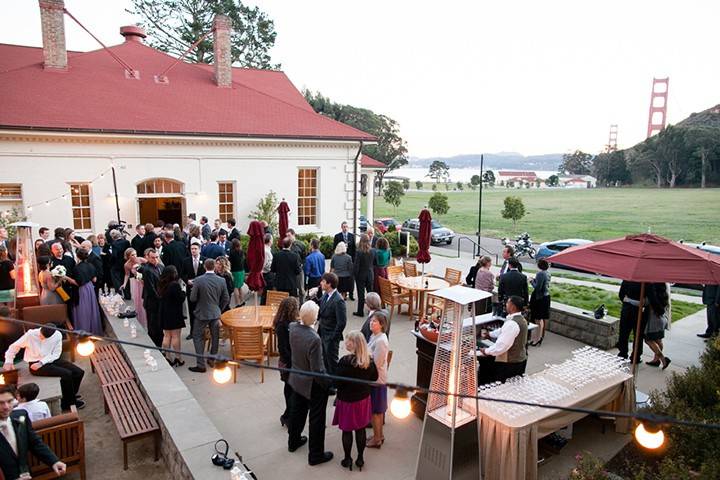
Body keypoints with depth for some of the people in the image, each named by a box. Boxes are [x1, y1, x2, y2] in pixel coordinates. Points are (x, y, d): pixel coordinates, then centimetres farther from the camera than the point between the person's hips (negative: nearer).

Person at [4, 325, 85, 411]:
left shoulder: (57, 335, -9)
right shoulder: (31, 334, -17)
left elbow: (56, 354, -6)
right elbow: (14, 346, -3)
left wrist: (41, 362, -19)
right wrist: (8, 361, -12)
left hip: (51, 360, 5)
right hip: (35, 364, -5)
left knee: (79, 372, -9)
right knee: (67, 374, -25)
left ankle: (69, 397, 15)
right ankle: (70, 402, -6)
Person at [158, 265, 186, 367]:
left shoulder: (161, 284, 2)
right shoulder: (175, 285, -21)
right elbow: (181, 299, -17)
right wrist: (183, 290, 1)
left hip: (164, 313, 7)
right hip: (174, 314, -7)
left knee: (166, 336, 13)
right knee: (175, 336, 2)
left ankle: (167, 357, 18)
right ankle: (178, 358, 10)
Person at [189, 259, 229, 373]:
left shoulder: (198, 280, -17)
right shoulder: (221, 280, -8)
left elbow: (192, 298, -12)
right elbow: (226, 299, -1)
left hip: (202, 314, -3)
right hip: (216, 313, 3)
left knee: (198, 337, 9)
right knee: (215, 337, 18)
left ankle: (200, 364, 6)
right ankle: (212, 360, 29)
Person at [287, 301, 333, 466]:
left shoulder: (293, 327, -14)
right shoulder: (314, 339, -35)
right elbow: (317, 370, -27)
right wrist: (327, 385, -12)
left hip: (296, 379, 7)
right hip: (313, 385, -7)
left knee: (297, 411, 28)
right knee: (317, 420, 13)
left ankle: (294, 441, 50)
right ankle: (316, 455, 29)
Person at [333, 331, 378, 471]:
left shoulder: (345, 361, -25)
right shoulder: (369, 360, -9)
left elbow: (337, 382, -20)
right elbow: (374, 377, 4)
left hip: (347, 400, -4)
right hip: (363, 399, 4)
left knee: (347, 431, 13)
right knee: (361, 430, 17)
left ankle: (347, 460, 26)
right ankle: (360, 458, 29)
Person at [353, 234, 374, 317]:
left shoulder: (359, 252, -19)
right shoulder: (372, 251, -5)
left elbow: (356, 265, -16)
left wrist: (354, 274, -5)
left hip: (361, 275, -4)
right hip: (370, 274, 4)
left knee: (361, 293, 3)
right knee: (370, 291, 14)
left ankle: (360, 312, 10)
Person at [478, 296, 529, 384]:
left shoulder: (512, 324, -26)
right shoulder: (520, 318, 5)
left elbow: (500, 347, -26)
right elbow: (503, 331, 21)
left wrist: (486, 351, -14)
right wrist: (490, 335, 18)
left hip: (510, 364, -9)